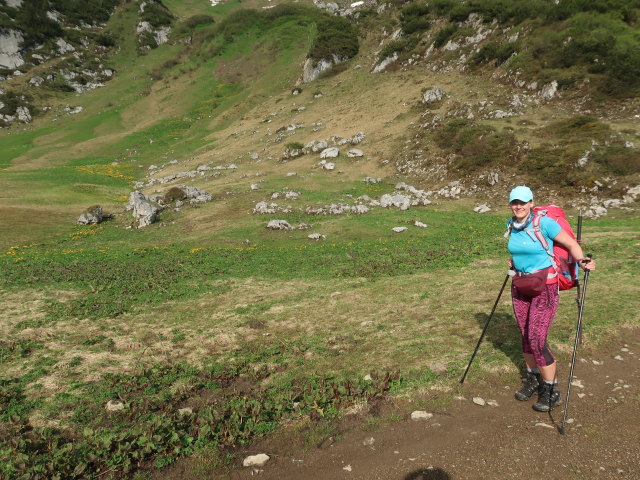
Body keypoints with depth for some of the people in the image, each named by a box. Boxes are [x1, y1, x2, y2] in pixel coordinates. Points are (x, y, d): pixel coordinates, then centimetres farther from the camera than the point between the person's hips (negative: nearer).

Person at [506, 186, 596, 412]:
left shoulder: (544, 223, -15)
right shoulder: (511, 224, 3)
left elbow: (572, 244, -12)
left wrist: (582, 261, -28)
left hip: (545, 286, -6)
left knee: (536, 339, -9)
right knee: (525, 336, 12)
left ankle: (551, 390, 8)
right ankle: (533, 379, 31)